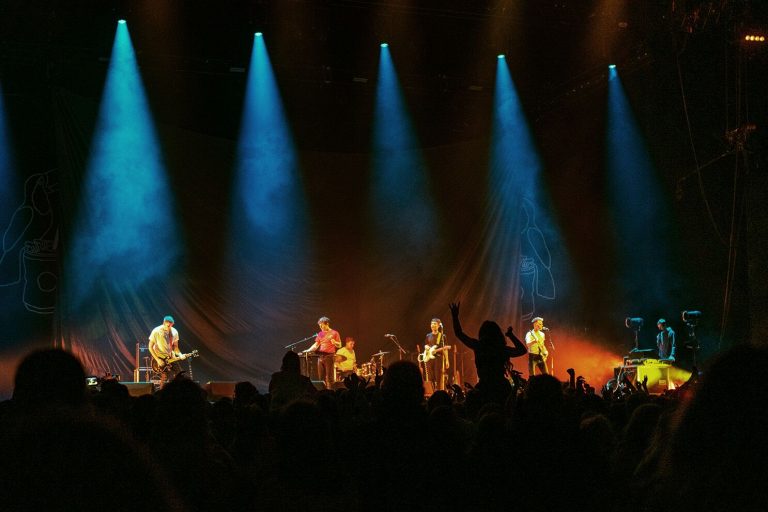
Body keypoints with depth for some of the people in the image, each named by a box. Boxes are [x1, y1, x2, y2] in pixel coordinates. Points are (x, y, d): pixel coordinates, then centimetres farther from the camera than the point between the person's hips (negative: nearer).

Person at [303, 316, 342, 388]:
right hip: (320, 356, 5)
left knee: (329, 377, -8)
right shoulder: (320, 334, 16)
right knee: (321, 376, 4)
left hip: (329, 356, -5)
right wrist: (308, 350, 2)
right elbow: (316, 345, 15)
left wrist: (334, 342, -19)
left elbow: (339, 345, 1)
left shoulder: (334, 333, 1)